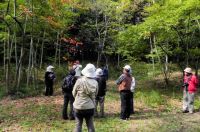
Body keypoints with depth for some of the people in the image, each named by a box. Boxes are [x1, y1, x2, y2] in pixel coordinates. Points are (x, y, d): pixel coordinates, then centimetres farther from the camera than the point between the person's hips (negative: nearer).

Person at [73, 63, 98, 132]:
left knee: (78, 125, 10)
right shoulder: (95, 83, -7)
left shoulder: (79, 81, -15)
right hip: (90, 106, 2)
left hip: (79, 106, -2)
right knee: (90, 125, 14)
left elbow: (74, 93, -3)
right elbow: (95, 94, 3)